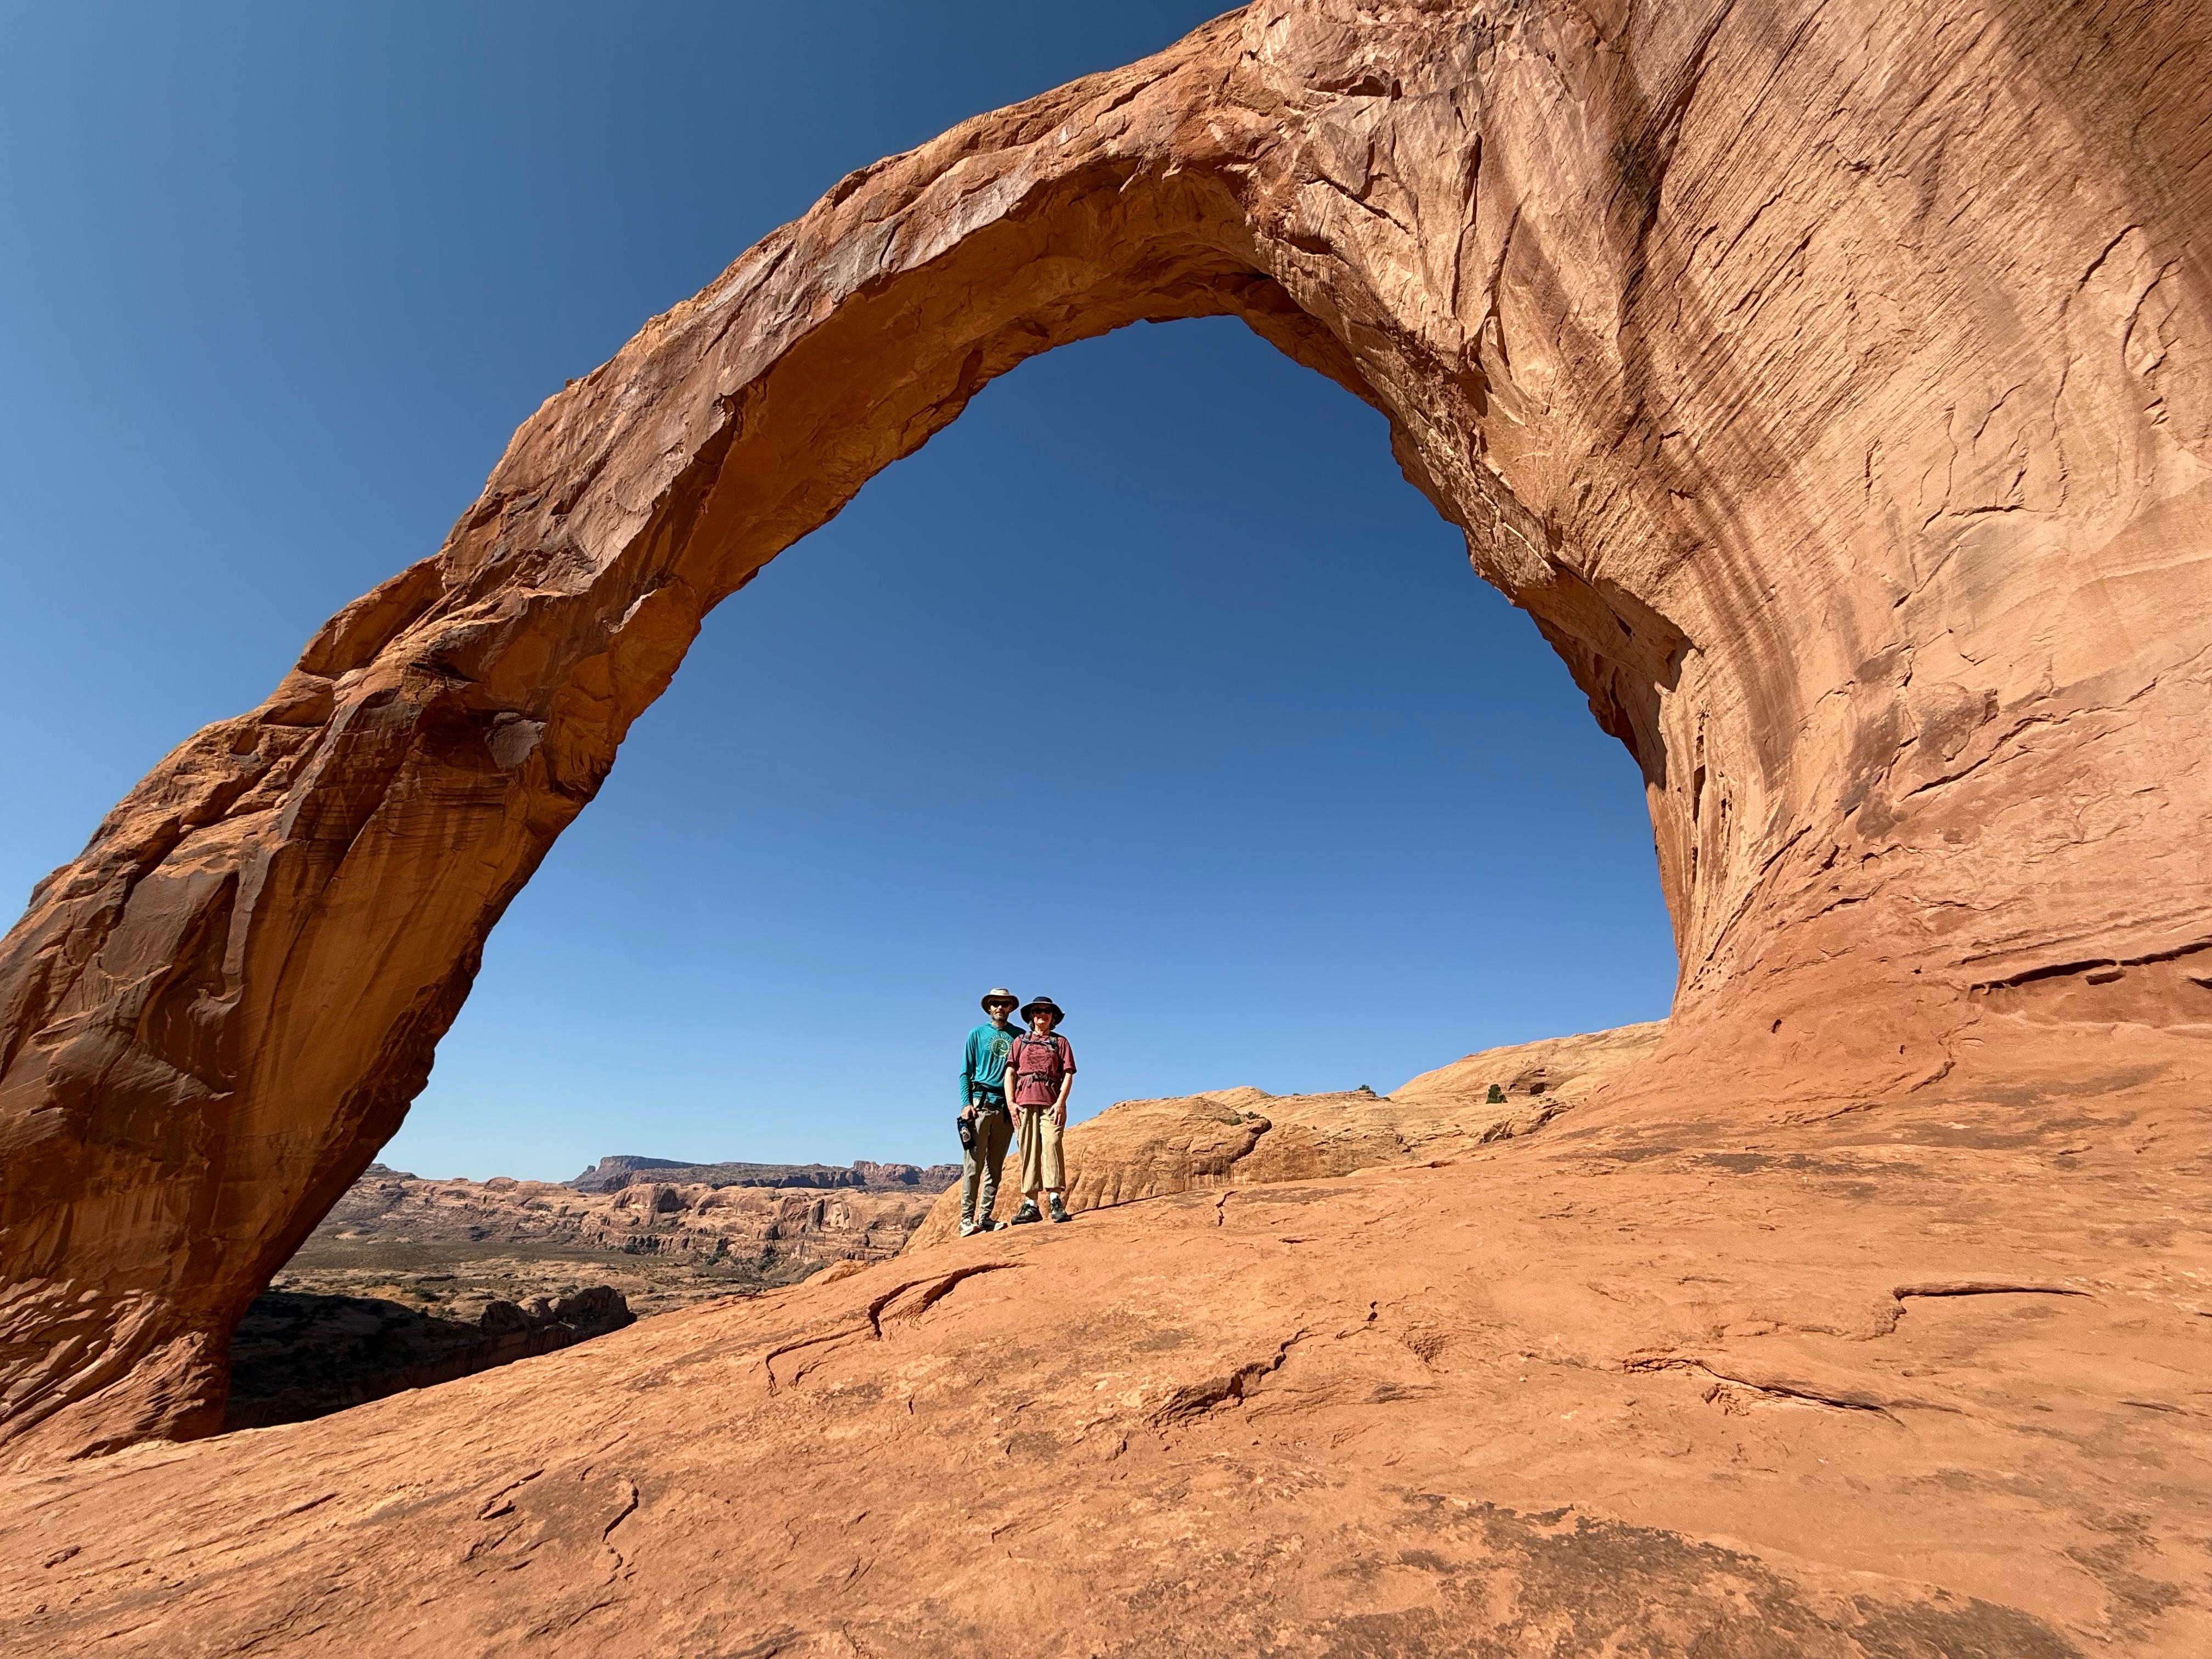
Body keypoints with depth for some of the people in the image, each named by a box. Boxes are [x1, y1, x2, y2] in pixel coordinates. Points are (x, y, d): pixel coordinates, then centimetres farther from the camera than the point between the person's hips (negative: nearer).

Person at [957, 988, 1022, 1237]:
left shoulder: (1019, 1037, 11)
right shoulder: (977, 1034, 9)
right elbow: (965, 1073, 7)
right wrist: (966, 1103, -6)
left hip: (1007, 1107, 2)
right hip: (980, 1103, -2)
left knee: (995, 1167, 5)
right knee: (973, 1163, -6)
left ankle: (985, 1217, 11)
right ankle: (967, 1219, -3)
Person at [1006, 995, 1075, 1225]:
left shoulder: (1060, 1042, 13)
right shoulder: (1021, 1041, 16)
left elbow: (1068, 1075, 5)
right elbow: (1010, 1072, 11)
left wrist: (1061, 1103, -7)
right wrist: (1011, 1102, -1)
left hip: (1051, 1103, -1)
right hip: (1025, 1102, 1)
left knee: (1051, 1146, -14)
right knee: (1028, 1151, -1)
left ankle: (1055, 1201, -15)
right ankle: (1030, 1205, 1)